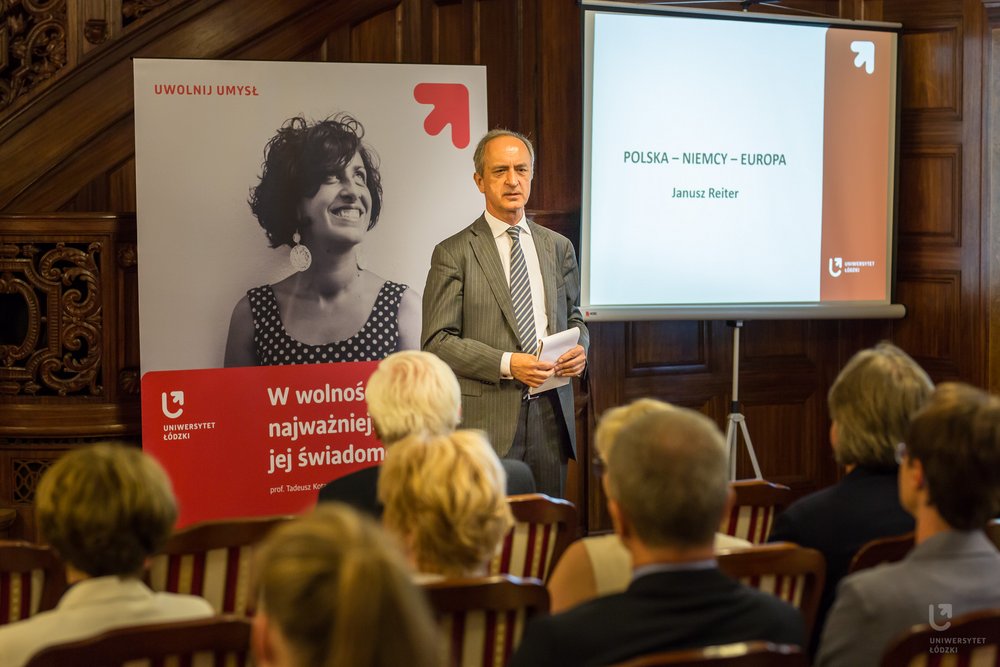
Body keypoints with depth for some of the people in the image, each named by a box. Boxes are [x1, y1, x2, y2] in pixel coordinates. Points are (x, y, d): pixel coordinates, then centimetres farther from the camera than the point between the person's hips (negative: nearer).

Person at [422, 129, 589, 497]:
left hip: (550, 415, 4)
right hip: (488, 421, -4)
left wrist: (579, 348, -1)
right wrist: (507, 364, -17)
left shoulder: (558, 247, 14)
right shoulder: (453, 253, -2)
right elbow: (436, 341, -6)